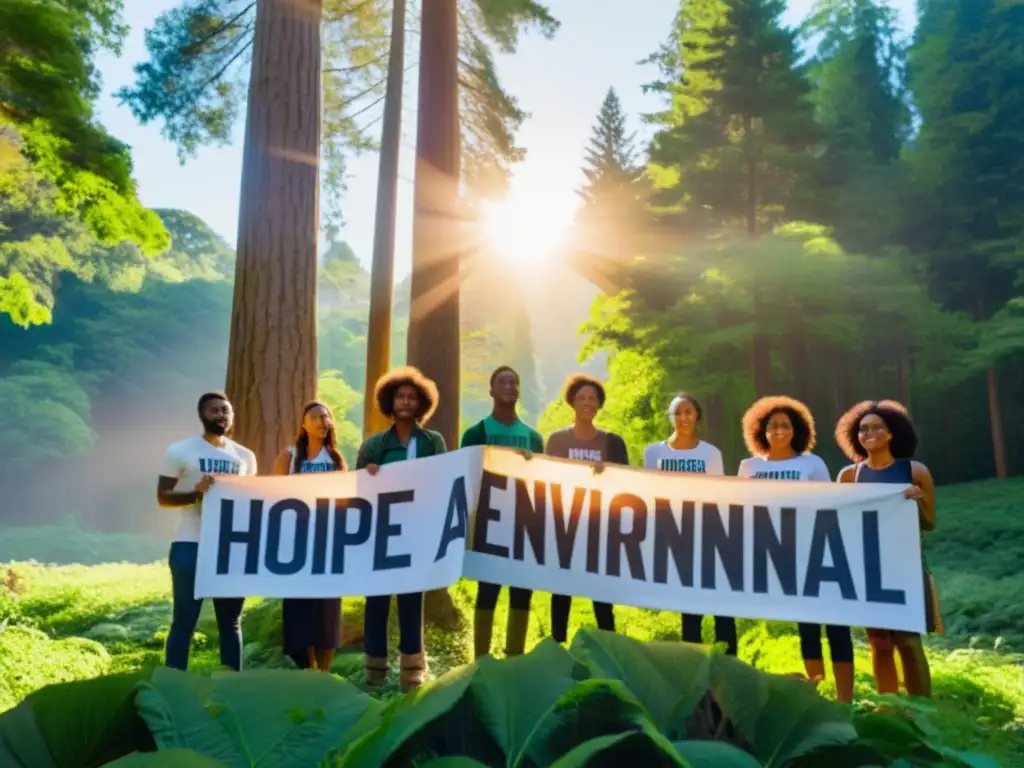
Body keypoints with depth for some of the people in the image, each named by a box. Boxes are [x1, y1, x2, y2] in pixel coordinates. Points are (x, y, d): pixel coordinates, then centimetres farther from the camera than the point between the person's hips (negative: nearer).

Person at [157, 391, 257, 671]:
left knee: (231, 622, 11)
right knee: (184, 622, 1)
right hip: (191, 546, -4)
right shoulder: (180, 451, -1)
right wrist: (196, 493, -21)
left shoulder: (245, 456, 11)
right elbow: (163, 497, -3)